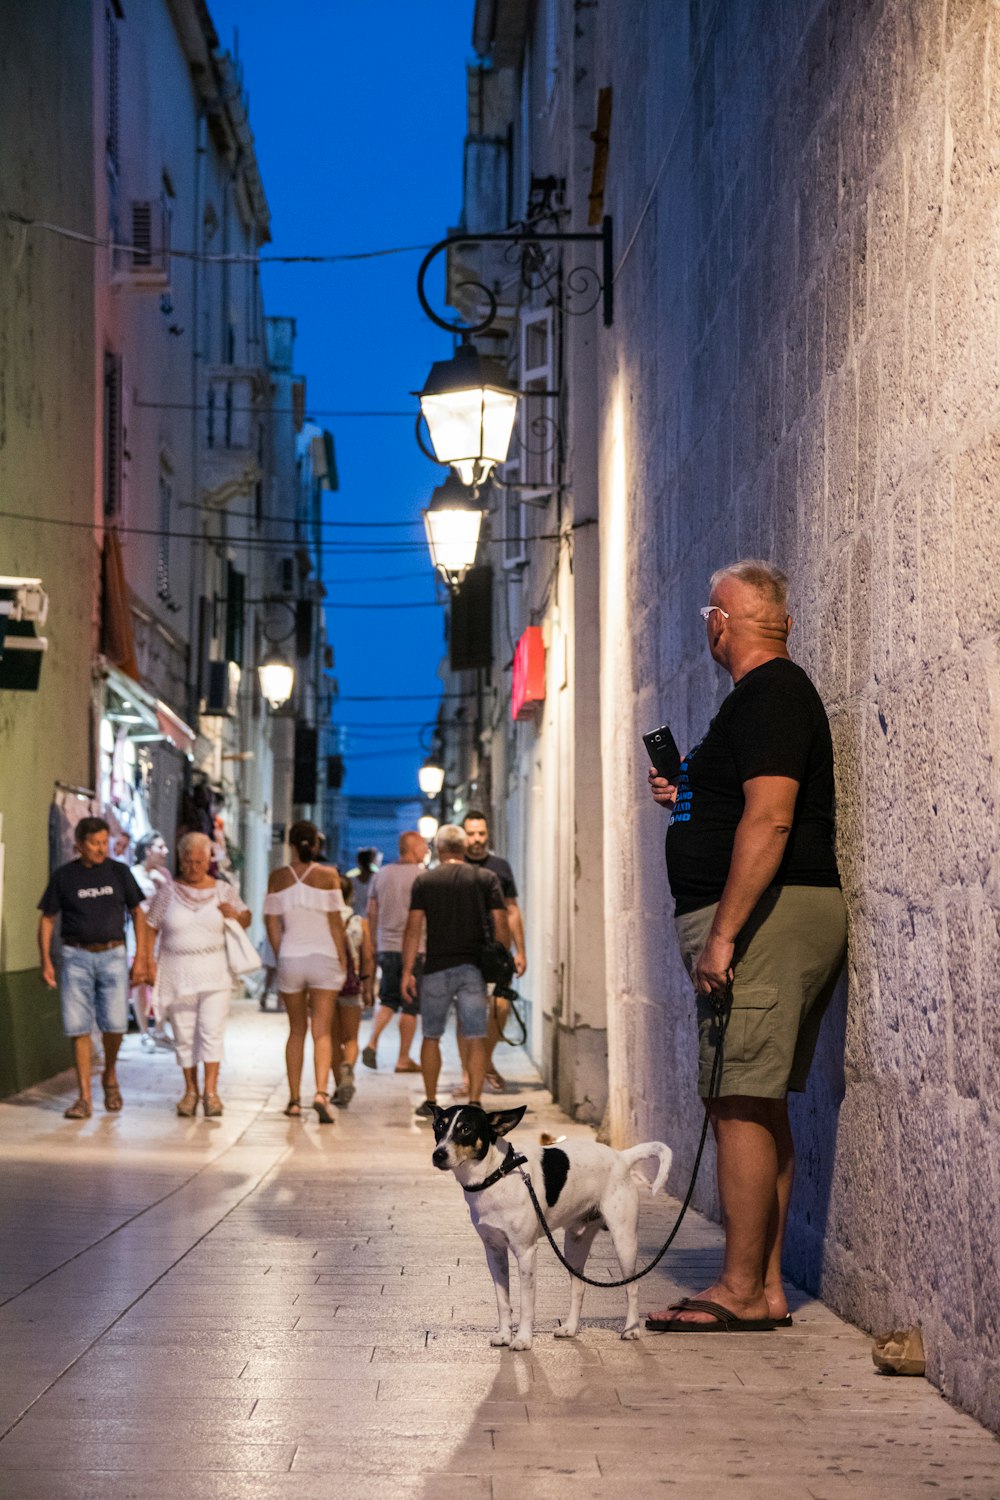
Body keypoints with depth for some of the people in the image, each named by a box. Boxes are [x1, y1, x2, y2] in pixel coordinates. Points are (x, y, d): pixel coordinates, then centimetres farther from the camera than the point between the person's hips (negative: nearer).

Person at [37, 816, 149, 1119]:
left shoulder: (119, 872, 4)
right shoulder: (64, 876, 1)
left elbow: (137, 914, 9)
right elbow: (47, 919, 7)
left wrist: (140, 958, 2)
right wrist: (46, 961, -4)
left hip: (112, 956, 0)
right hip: (77, 957, 0)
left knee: (114, 1023, -9)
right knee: (78, 1026, -4)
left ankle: (110, 1075, 20)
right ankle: (84, 1097, 1)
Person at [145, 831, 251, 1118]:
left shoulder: (224, 890, 5)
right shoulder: (168, 892, 3)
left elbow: (246, 919, 15)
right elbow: (150, 928, 6)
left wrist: (235, 915, -8)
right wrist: (148, 960, -6)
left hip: (214, 973, -1)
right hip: (177, 973, 1)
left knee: (212, 1032, -10)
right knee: (183, 1036, 5)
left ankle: (211, 1091, -8)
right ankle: (191, 1091, 16)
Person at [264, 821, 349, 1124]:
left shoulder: (278, 878, 1)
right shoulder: (328, 875, -5)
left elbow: (272, 924, 2)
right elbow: (335, 922, -5)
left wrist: (281, 957, 12)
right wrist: (343, 960, 4)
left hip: (290, 959, 2)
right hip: (324, 958, -2)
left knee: (296, 1031, 14)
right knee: (322, 1032, -3)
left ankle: (294, 1100, 16)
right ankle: (321, 1092, -21)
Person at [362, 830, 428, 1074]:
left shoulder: (382, 874, 9)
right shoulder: (421, 876, -8)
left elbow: (372, 913, 12)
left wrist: (374, 947, 19)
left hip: (386, 947, 5)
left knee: (388, 1000, 17)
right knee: (410, 1007, 2)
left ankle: (372, 1043, -2)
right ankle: (404, 1059, 6)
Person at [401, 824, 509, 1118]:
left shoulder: (424, 881, 2)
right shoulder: (486, 879, 3)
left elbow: (413, 928, -3)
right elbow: (501, 924, -2)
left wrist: (407, 971, -1)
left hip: (437, 969, 0)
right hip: (474, 968, 0)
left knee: (431, 1037, 12)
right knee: (476, 1039, 2)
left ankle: (430, 1102, 16)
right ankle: (474, 1103, -2)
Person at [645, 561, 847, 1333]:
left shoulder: (768, 694, -12)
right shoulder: (777, 691, 21)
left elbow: (770, 820, -22)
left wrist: (722, 934, -24)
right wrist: (689, 797, 18)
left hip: (767, 918, -11)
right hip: (792, 915, 11)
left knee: (741, 1102, -10)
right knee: (762, 1105, 10)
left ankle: (742, 1290, -8)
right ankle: (766, 1285, 13)